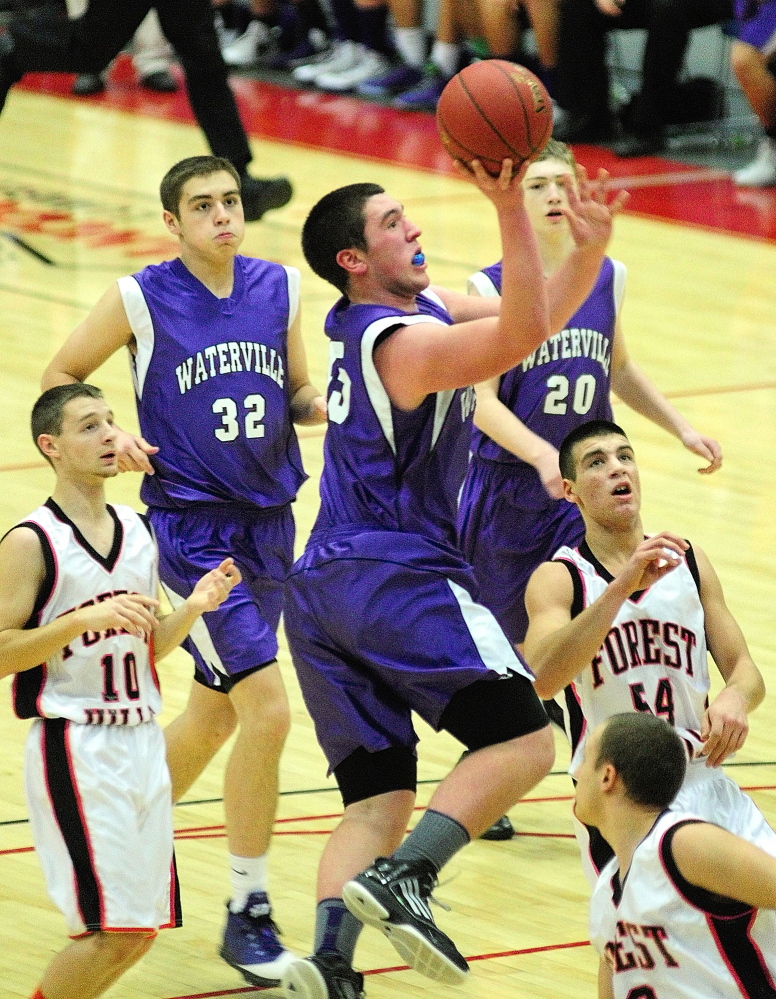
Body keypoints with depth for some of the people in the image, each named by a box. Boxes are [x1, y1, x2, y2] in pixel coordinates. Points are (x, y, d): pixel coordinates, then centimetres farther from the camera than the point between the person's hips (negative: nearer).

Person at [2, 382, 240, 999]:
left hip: (143, 742, 7)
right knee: (116, 930, -13)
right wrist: (86, 618, -24)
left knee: (140, 930, 8)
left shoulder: (136, 532, 11)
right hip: (75, 749, -7)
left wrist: (193, 607, 1)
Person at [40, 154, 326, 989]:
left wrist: (326, 405, -7)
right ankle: (247, 915, -5)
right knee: (267, 708, -16)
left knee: (214, 716, 16)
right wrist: (110, 436, -15)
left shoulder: (279, 288, 4)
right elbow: (60, 376, 2)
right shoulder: (144, 297, -9)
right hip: (191, 522, -6)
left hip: (268, 523, 6)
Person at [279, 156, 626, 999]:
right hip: (394, 575, -9)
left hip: (320, 587, 9)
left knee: (376, 797, 4)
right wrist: (509, 209, -32)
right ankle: (403, 876, -22)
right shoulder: (406, 342, -13)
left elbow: (534, 314, 18)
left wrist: (589, 248, 0)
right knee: (522, 739, -5)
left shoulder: (420, 305, 16)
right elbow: (524, 334, -28)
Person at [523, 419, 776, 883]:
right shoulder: (559, 578, -4)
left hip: (703, 779, 4)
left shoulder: (687, 561, 9)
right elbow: (542, 680, -23)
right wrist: (622, 587, -32)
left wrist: (736, 697, -15)